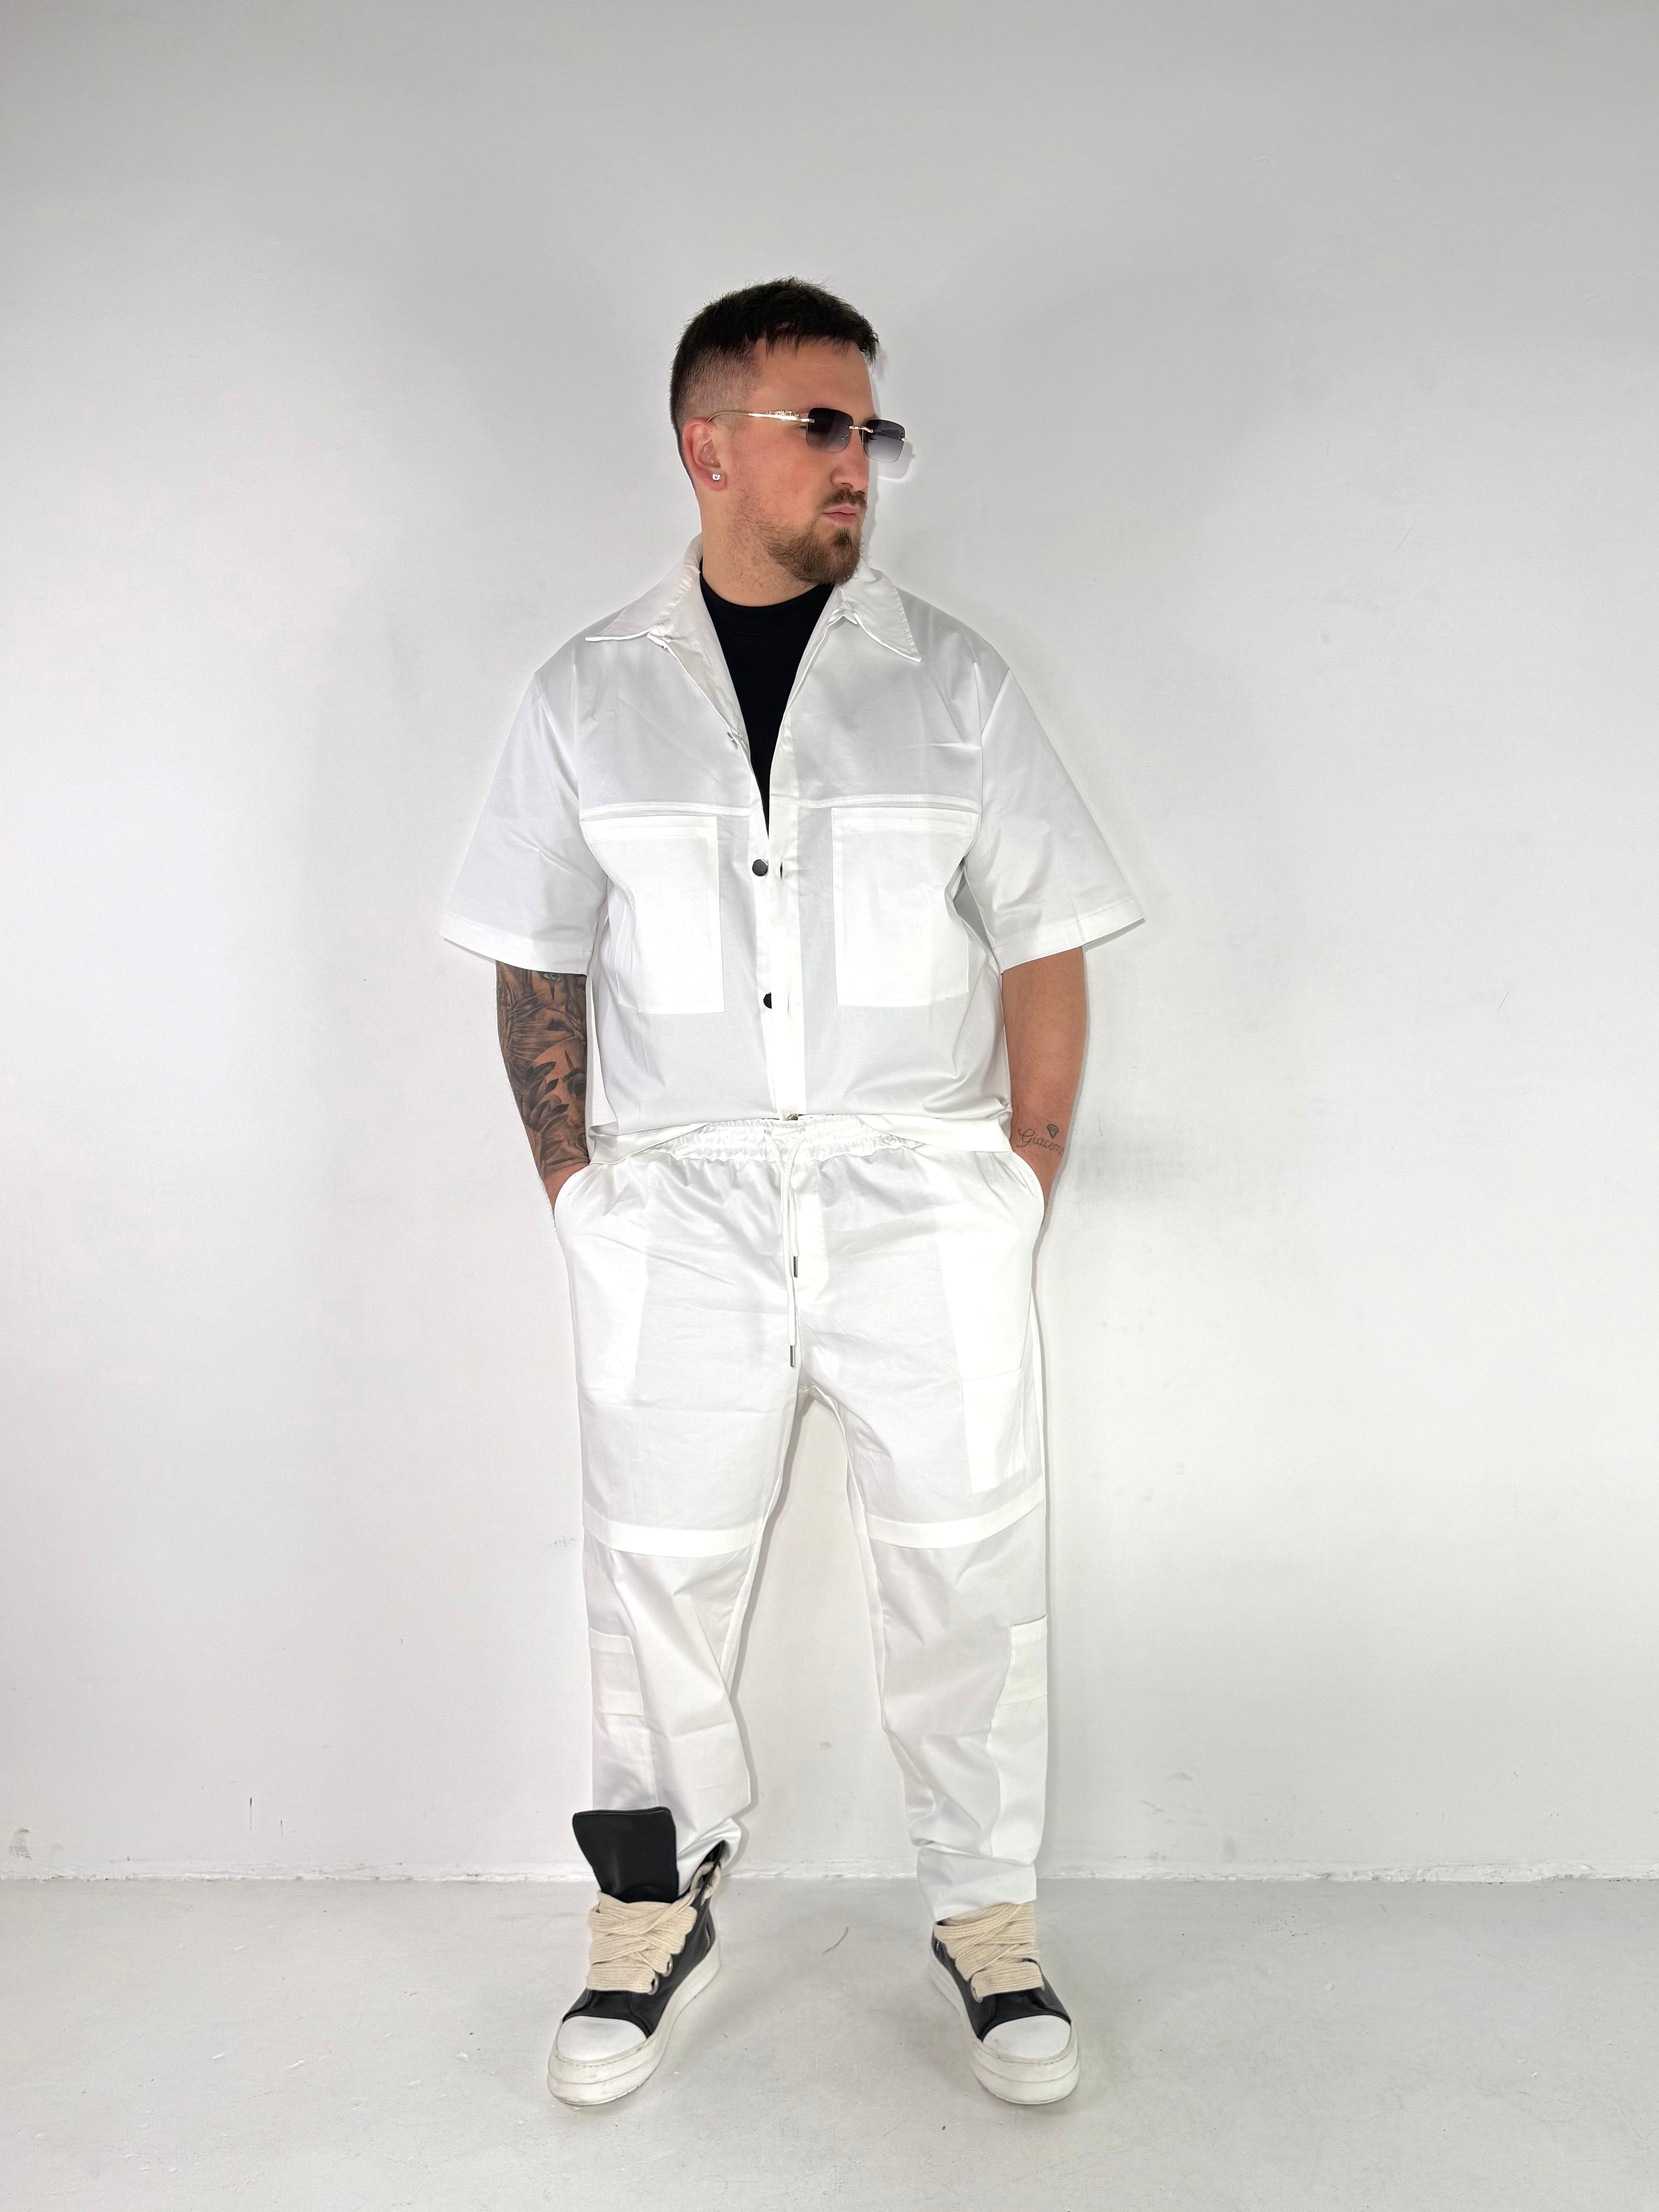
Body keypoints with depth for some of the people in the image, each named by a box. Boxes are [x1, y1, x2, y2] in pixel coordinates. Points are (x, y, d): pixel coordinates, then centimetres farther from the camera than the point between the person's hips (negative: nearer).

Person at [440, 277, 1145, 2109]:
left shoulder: (948, 680, 4)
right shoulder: (588, 698, 6)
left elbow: (1043, 949, 4)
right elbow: (537, 967, 8)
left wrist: (1023, 1189, -3)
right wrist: (578, 1190, 0)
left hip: (924, 1201, 0)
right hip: (675, 1207, 1)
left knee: (965, 1575, 7)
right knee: (657, 1577, 10)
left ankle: (986, 1919, 28)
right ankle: (656, 1909, 32)